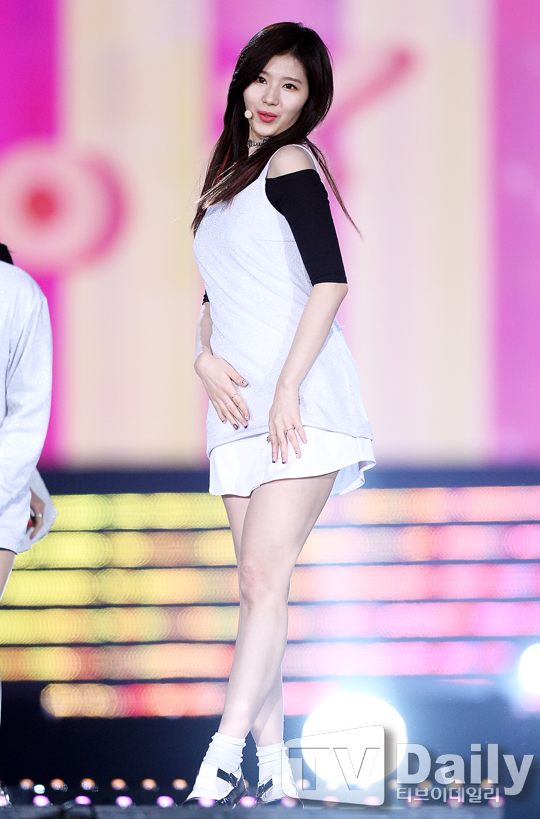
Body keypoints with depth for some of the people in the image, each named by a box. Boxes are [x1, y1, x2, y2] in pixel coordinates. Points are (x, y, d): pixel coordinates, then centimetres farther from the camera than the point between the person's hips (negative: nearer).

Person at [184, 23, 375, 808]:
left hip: (301, 408, -8)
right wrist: (206, 357, 1)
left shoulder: (290, 164, -2)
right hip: (242, 413, 8)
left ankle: (223, 758, -22)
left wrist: (287, 389, -17)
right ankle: (273, 770, 5)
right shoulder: (230, 183, 22)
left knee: (264, 579, -15)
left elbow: (329, 281, -11)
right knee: (257, 589, 4)